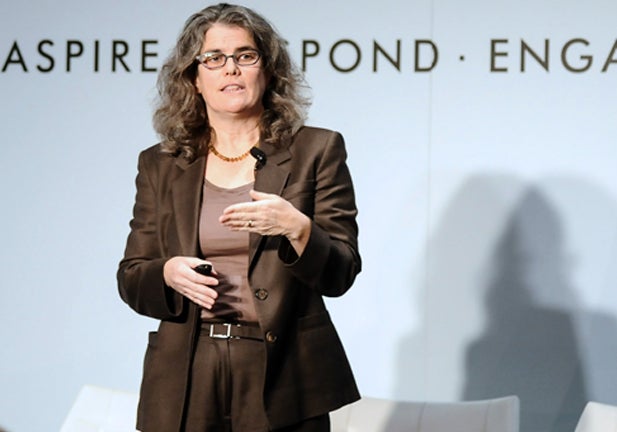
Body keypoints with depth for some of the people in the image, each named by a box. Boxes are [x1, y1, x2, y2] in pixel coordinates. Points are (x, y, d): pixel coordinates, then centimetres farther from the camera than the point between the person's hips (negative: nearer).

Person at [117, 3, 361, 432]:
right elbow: (130, 280, 10)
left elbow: (339, 275, -1)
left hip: (281, 380, -1)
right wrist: (169, 273, -11)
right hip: (187, 381, 2)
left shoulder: (317, 150, 3)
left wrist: (297, 229, -20)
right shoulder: (160, 164, 10)